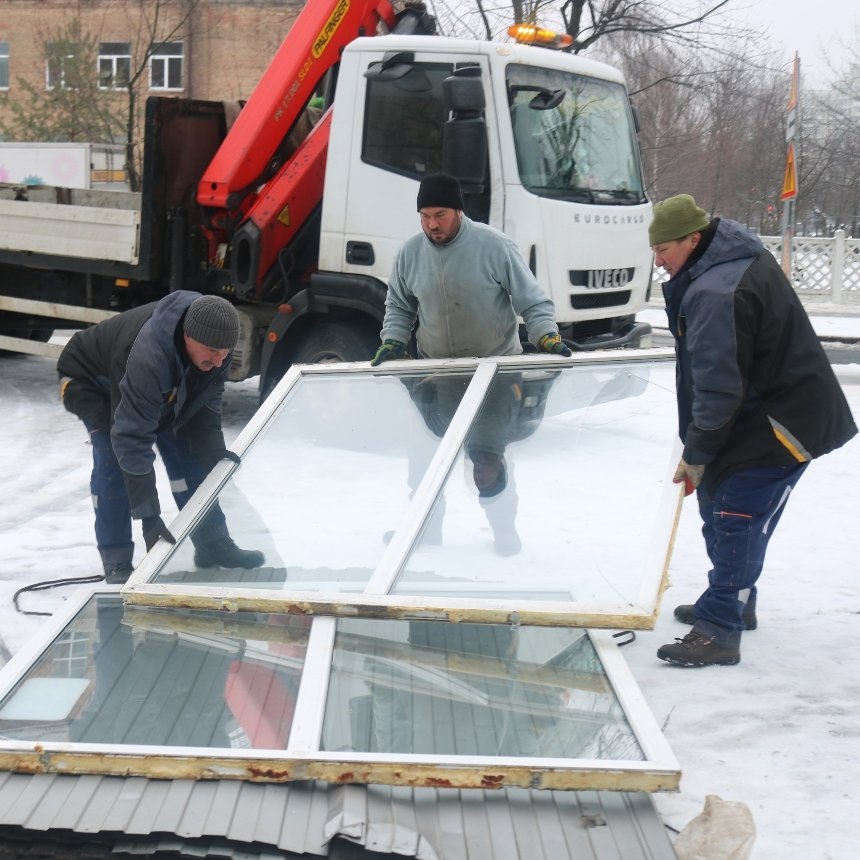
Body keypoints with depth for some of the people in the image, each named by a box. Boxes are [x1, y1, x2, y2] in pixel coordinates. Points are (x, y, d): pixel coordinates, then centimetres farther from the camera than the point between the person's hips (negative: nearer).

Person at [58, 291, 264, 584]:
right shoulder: (148, 355, -49)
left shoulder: (214, 340, -27)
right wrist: (148, 515, -48)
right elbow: (132, 439, -47)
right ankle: (117, 565, -7)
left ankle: (212, 545, 13)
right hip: (91, 381, -6)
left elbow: (206, 397, -9)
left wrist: (213, 449, -21)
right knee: (113, 462, -18)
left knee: (185, 452, 1)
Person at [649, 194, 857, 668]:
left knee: (735, 518, -12)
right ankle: (733, 604, 31)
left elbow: (719, 389, -26)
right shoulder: (742, 256, 7)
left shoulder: (716, 293, -27)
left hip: (783, 424, -11)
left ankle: (719, 632, -10)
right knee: (717, 501, 18)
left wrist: (695, 455, -15)